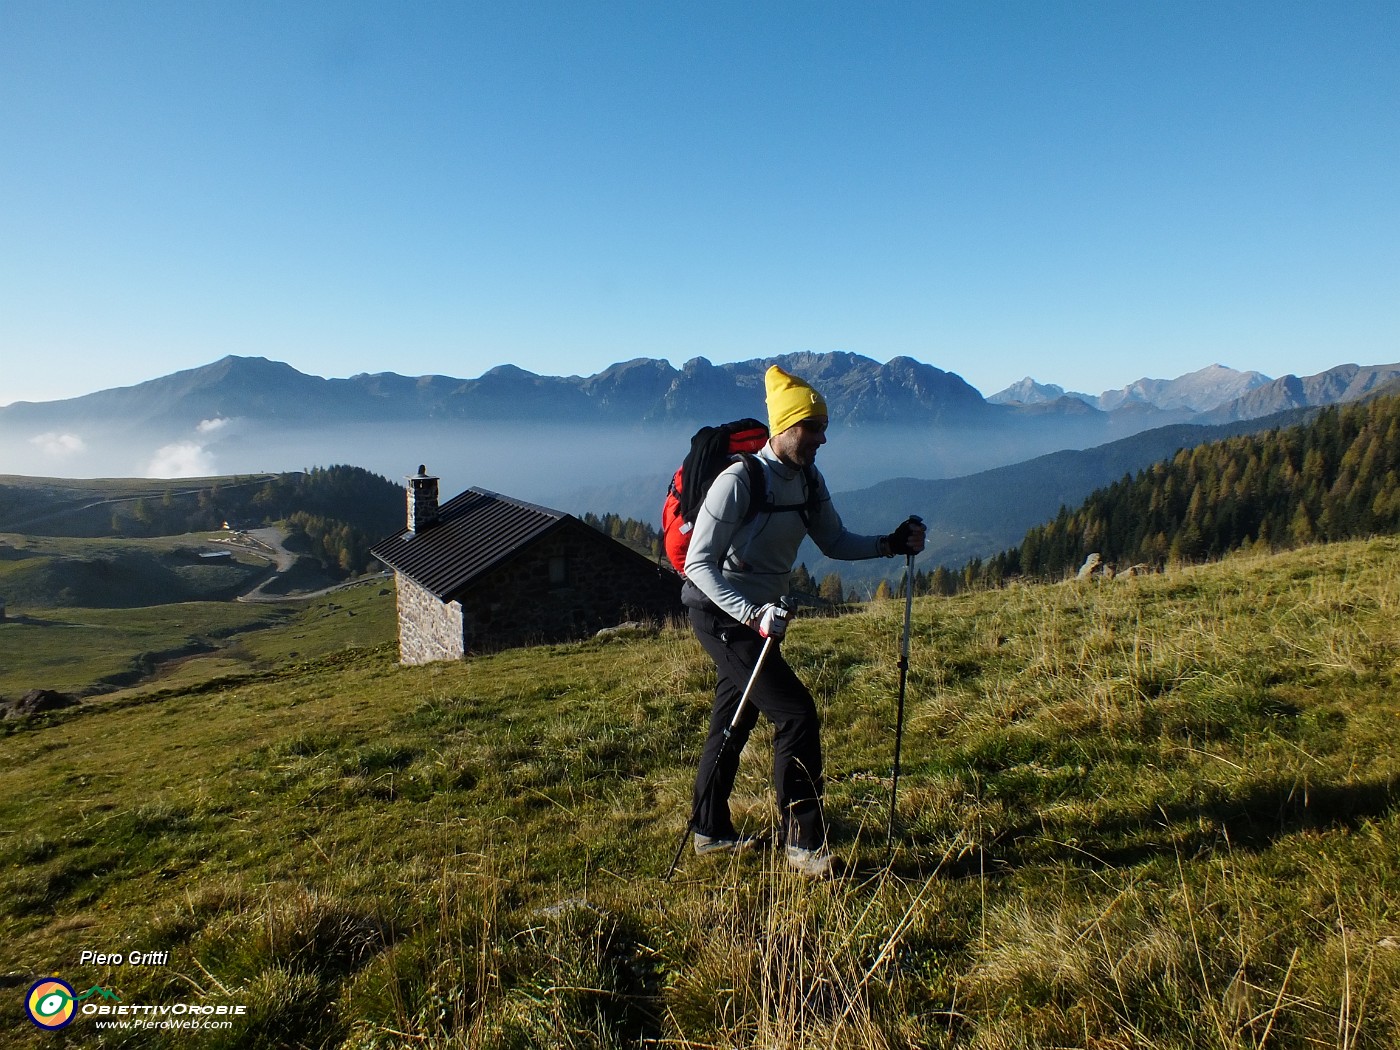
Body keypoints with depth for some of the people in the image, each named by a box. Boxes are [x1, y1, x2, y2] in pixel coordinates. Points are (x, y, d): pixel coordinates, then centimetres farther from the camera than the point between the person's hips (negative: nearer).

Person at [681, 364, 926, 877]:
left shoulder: (809, 481, 1)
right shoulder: (739, 481, -23)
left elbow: (835, 542, 9)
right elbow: (698, 563, -25)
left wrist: (892, 543, -6)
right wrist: (751, 614, -35)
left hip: (757, 613, 9)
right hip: (721, 612, -9)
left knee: (735, 718, 18)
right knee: (796, 713, -12)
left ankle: (710, 831, 35)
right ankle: (803, 844, 3)